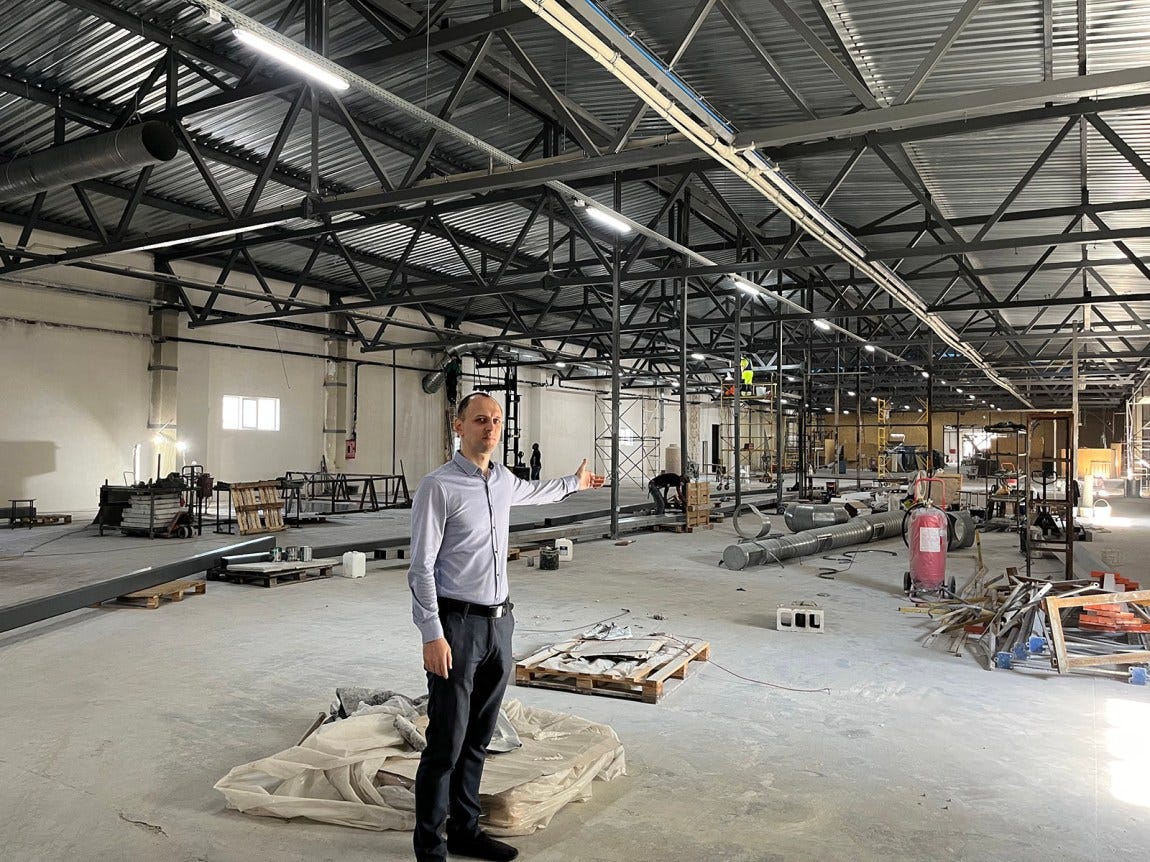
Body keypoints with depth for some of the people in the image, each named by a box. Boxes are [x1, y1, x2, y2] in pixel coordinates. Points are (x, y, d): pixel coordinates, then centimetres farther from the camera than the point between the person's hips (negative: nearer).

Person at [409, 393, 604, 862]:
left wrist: (574, 482, 48)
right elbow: (421, 567, -14)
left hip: (499, 620, 7)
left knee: (478, 739, 15)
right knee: (446, 743, -2)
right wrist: (432, 635, -18)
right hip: (457, 624, -7)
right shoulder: (438, 486, -13)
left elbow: (533, 492, 35)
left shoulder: (504, 480, 9)